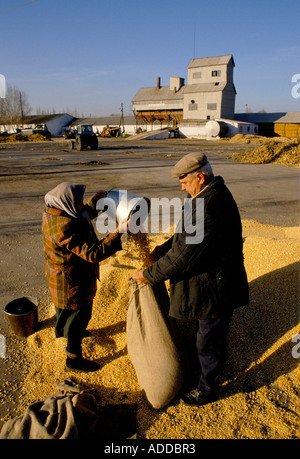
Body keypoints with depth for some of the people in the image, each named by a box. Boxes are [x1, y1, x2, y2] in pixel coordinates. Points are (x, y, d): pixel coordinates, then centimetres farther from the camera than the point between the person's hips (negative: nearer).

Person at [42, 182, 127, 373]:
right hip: (72, 281, -10)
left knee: (65, 306, 34)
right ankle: (74, 359, 30)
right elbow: (94, 253, -39)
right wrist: (118, 233, -42)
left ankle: (62, 330, 63)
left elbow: (81, 219, 12)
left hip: (60, 275, 10)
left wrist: (93, 203, 3)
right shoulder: (66, 229, -37)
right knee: (79, 314, 10)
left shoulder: (52, 213, -7)